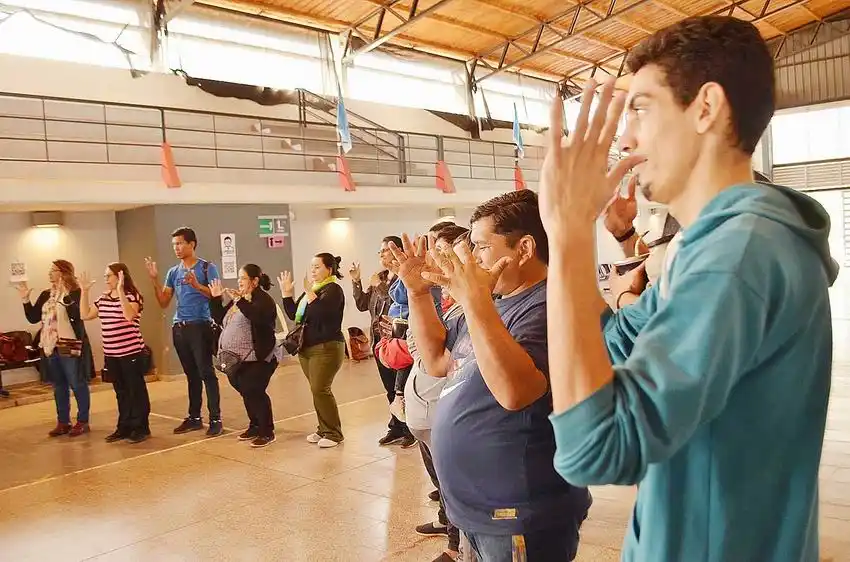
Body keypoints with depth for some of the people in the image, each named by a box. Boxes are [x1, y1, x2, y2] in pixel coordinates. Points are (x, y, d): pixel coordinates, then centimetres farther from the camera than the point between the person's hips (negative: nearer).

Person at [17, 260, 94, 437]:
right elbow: (33, 318, 10)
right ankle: (63, 422, 22)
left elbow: (77, 315, -25)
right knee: (59, 385, 13)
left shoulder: (75, 292, -10)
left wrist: (65, 296, -31)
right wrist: (26, 299, 2)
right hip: (51, 346, 7)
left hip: (71, 346, -7)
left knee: (77, 384, 0)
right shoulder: (46, 294, 10)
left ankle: (83, 422, 9)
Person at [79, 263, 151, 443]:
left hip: (131, 353, -7)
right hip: (111, 355, 7)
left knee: (136, 391, 2)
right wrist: (85, 291, 8)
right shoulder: (103, 299, 12)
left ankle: (141, 428, 11)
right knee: (121, 392, 15)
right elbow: (85, 315, 13)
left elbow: (129, 316, -28)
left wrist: (120, 290, -30)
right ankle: (124, 427, 25)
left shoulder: (132, 296, -11)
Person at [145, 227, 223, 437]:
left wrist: (197, 285, -23)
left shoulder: (207, 267, -3)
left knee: (206, 373, -6)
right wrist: (154, 280, 1)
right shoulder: (173, 272, 14)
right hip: (179, 328, 6)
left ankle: (215, 419, -3)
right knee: (191, 375, 12)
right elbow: (164, 303, 11)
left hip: (200, 327, -6)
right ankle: (194, 417, 18)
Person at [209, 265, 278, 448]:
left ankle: (267, 432, 2)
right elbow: (220, 319, 18)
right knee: (246, 393, 15)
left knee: (255, 393, -9)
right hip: (235, 359, 9)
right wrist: (216, 298, 9)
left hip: (256, 359, -8)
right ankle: (255, 426, 30)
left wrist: (239, 300, -32)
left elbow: (258, 316, -31)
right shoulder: (236, 299, 16)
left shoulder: (263, 299, -10)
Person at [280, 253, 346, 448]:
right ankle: (324, 429, 20)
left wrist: (309, 293, -28)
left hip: (327, 348, -8)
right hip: (307, 348, 8)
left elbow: (321, 313, -27)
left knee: (320, 390, -11)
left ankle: (334, 433, -1)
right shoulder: (312, 289, 14)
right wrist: (287, 293, 8)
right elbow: (293, 315, 14)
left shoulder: (333, 289, -10)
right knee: (317, 390, 10)